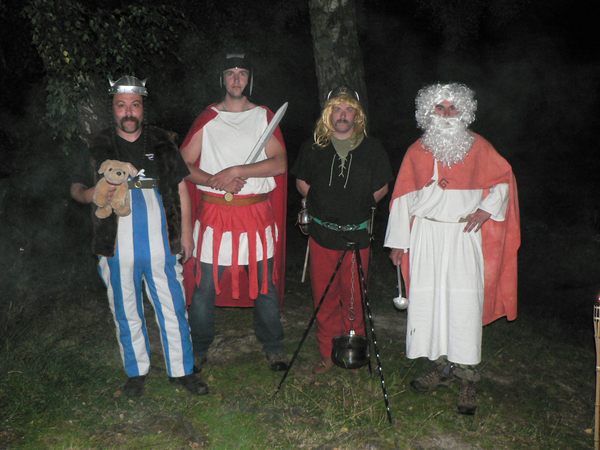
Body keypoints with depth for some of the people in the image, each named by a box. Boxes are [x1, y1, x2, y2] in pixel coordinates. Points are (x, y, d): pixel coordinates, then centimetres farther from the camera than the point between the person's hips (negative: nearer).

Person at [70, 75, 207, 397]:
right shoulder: (100, 148, 4)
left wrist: (186, 233, 6)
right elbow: (75, 187, 11)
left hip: (161, 245, 0)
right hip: (118, 249, 1)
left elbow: (181, 188, 9)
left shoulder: (161, 143, 5)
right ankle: (136, 371, 29)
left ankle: (182, 370, 19)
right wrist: (90, 194, -14)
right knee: (126, 313, 12)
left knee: (173, 309, 4)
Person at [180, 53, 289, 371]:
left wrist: (237, 171, -15)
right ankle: (198, 350, 19)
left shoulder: (265, 117, 7)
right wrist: (216, 180, -13)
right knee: (204, 286, 2)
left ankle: (273, 348, 22)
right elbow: (183, 164, 3)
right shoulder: (208, 118, 7)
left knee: (266, 283, 6)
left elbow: (280, 163, -5)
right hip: (214, 213, 0)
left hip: (257, 214, 0)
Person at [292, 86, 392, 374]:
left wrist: (358, 207, 8)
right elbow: (302, 183, 14)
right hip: (321, 234, 1)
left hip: (357, 235, -1)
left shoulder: (371, 149, 1)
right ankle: (328, 353, 20)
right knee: (324, 296, 7)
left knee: (354, 297, 5)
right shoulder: (314, 147, 2)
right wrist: (324, 206, 9)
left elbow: (381, 189, 11)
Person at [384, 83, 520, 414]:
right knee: (429, 300, 3)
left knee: (465, 304, -5)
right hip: (426, 236, 2)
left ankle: (467, 377, 5)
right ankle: (441, 366, 19)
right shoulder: (417, 151, 9)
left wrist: (487, 209, -6)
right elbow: (403, 197, 10)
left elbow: (503, 179, 11)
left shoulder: (478, 147, 4)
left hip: (464, 235, -2)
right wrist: (398, 241, 7)